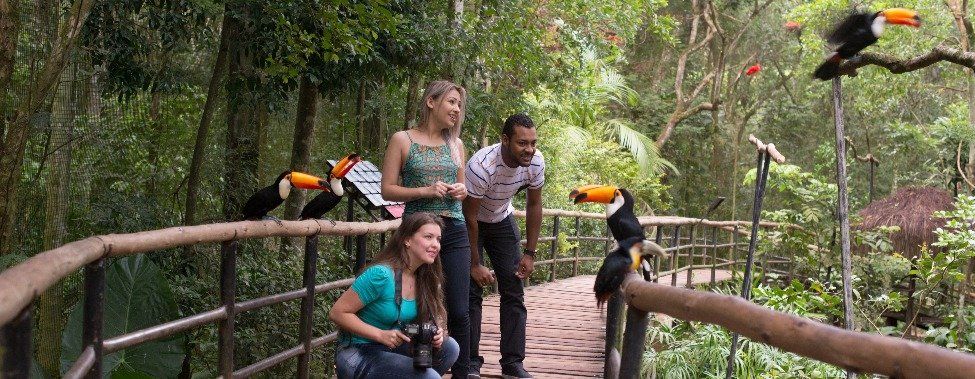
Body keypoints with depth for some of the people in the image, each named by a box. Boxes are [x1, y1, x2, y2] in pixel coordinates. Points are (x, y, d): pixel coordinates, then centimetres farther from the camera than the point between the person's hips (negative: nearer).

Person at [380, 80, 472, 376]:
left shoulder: (455, 144, 12)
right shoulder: (402, 140, 0)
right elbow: (387, 190, -3)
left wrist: (461, 191, -1)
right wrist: (426, 191, -16)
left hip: (454, 232, 3)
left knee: (459, 311, -2)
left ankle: (461, 373, 7)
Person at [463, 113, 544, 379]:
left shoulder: (535, 162, -21)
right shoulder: (482, 166, -36)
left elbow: (534, 205, -5)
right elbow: (470, 216, -26)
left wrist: (529, 253, -6)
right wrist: (475, 264, -22)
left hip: (502, 220, 5)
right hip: (470, 224, -5)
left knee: (514, 291, -1)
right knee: (472, 290, -11)